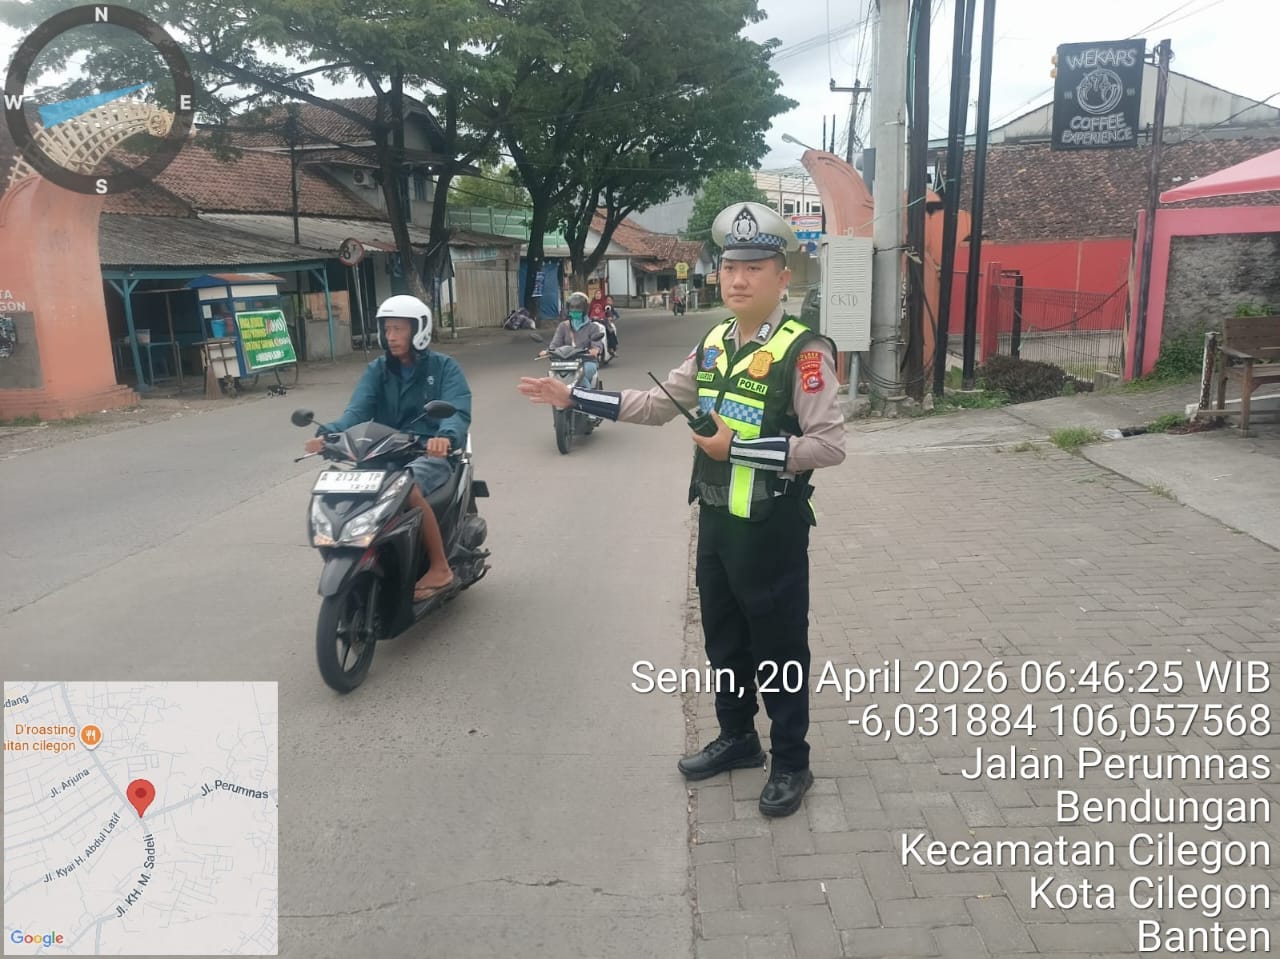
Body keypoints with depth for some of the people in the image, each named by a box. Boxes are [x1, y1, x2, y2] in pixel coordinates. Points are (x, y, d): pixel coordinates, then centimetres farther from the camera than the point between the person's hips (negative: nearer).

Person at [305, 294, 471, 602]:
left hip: (433, 453, -4)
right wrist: (328, 433, -28)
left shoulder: (444, 367, 0)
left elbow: (458, 412, -17)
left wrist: (446, 436, -42)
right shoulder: (377, 370, 12)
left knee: (408, 486, -37)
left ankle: (440, 568, -22)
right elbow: (358, 410, -5)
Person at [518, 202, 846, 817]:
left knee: (778, 648, 8)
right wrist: (574, 397, 9)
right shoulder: (713, 343, 6)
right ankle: (736, 738, 41)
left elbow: (830, 444, -22)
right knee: (723, 638, 20)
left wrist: (738, 447, -23)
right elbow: (658, 404, 13)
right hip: (716, 519, 7)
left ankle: (791, 762, 28)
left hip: (772, 528, -7)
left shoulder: (803, 350, -16)